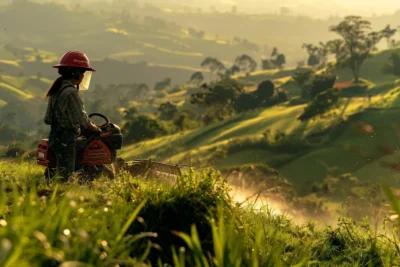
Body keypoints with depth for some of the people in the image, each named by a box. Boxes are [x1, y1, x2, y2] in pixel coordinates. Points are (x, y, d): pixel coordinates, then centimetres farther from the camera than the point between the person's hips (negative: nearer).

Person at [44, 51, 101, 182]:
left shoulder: (56, 90, 11)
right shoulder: (71, 92, -18)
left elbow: (48, 119, 16)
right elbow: (81, 119, -17)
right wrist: (94, 128, -1)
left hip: (55, 138, 10)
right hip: (66, 140, -10)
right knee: (65, 177, -6)